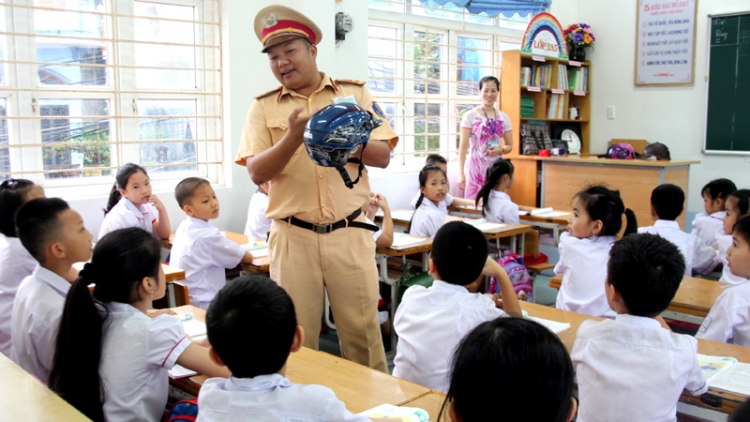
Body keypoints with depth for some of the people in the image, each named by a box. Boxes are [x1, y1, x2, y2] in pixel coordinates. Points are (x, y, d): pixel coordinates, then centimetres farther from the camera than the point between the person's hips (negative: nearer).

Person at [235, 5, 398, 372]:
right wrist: (293, 137, -20)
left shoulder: (355, 93, 6)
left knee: (362, 329, 7)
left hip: (349, 233, 0)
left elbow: (382, 156, 1)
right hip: (292, 237, 1)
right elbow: (256, 172, -4)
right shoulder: (263, 107, 5)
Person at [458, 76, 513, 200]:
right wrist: (461, 174, -13)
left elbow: (510, 146, 15)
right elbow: (463, 146, -6)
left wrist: (500, 150, -9)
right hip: (476, 167, -4)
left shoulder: (504, 118, 8)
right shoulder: (470, 116, -3)